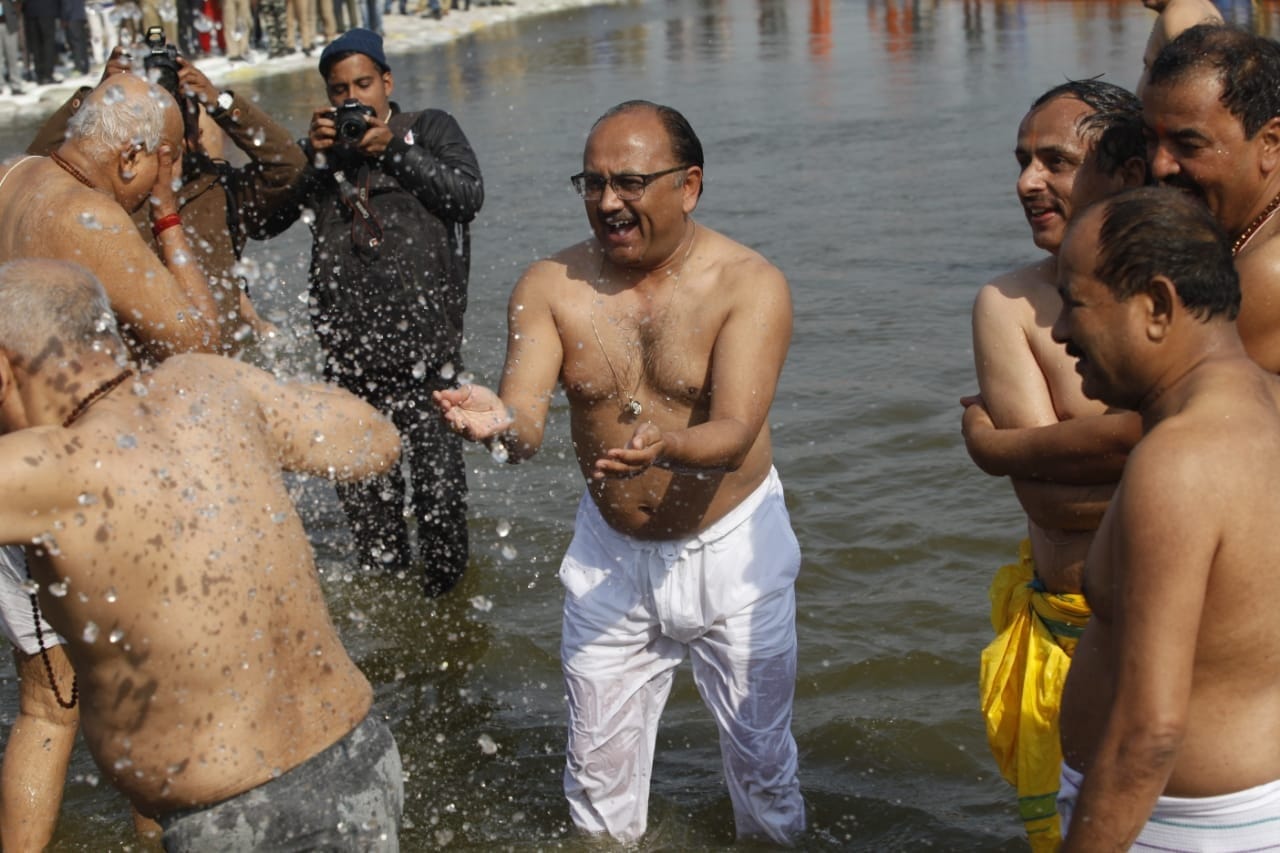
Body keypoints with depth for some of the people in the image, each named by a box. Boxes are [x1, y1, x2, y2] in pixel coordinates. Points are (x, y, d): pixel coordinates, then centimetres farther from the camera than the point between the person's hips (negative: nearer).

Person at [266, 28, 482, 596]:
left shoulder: (430, 129, 11)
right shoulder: (321, 150, 17)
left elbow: (469, 196, -5)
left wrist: (394, 149, -9)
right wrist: (312, 154, -6)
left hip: (425, 345, -3)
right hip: (349, 355, 4)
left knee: (439, 481, -5)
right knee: (363, 491, 9)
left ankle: (447, 592, 11)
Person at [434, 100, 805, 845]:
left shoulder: (749, 284, -16)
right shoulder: (553, 287, -9)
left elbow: (734, 433, -27)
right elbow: (526, 425, -19)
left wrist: (664, 449, -49)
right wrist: (500, 424, -43)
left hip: (731, 547, -2)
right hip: (611, 552, 2)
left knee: (762, 755, 13)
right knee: (601, 769, 11)